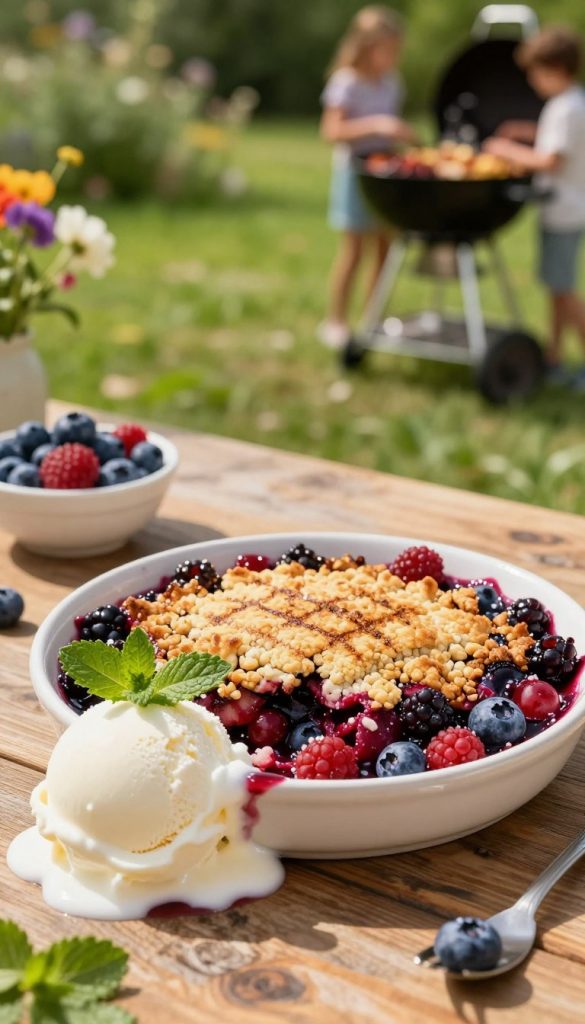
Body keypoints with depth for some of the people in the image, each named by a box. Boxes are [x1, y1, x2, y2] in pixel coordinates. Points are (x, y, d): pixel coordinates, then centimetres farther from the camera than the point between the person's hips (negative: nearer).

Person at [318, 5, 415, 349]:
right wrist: (376, 125, -30)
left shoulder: (391, 82, 8)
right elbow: (332, 130, -21)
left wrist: (403, 134, 4)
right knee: (353, 251, -3)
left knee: (386, 249, 6)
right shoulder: (347, 83, -12)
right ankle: (336, 323, 8)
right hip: (355, 171, -6)